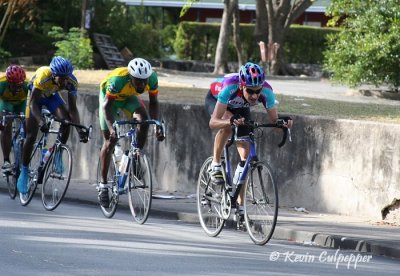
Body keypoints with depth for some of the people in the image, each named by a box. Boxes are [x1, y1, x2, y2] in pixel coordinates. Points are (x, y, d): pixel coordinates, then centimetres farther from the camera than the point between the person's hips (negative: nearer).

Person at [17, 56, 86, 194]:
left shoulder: (72, 82, -30)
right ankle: (24, 172, 7)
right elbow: (33, 103, -38)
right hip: (36, 95, -3)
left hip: (52, 96, 3)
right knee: (31, 136, -8)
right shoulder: (43, 76, -40)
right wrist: (41, 121, -54)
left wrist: (79, 129, -37)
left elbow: (72, 108, -25)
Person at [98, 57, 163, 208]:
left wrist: (157, 125, -31)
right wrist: (111, 128, -48)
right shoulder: (118, 79, -42)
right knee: (110, 141, -4)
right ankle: (103, 185, 6)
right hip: (109, 98, -3)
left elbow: (153, 103, -18)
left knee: (144, 120, -27)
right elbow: (106, 106, -35)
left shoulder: (152, 78, -31)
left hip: (129, 98, 3)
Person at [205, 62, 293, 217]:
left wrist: (283, 123, -49)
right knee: (227, 126, -38)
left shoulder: (266, 91, -35)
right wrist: (231, 121, -65)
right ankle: (215, 166, -17)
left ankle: (239, 204, 3)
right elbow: (213, 122, -46)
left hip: (239, 108, 4)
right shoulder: (231, 87, -44)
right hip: (215, 99, -4)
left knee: (245, 152, -7)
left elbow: (274, 120, -26)